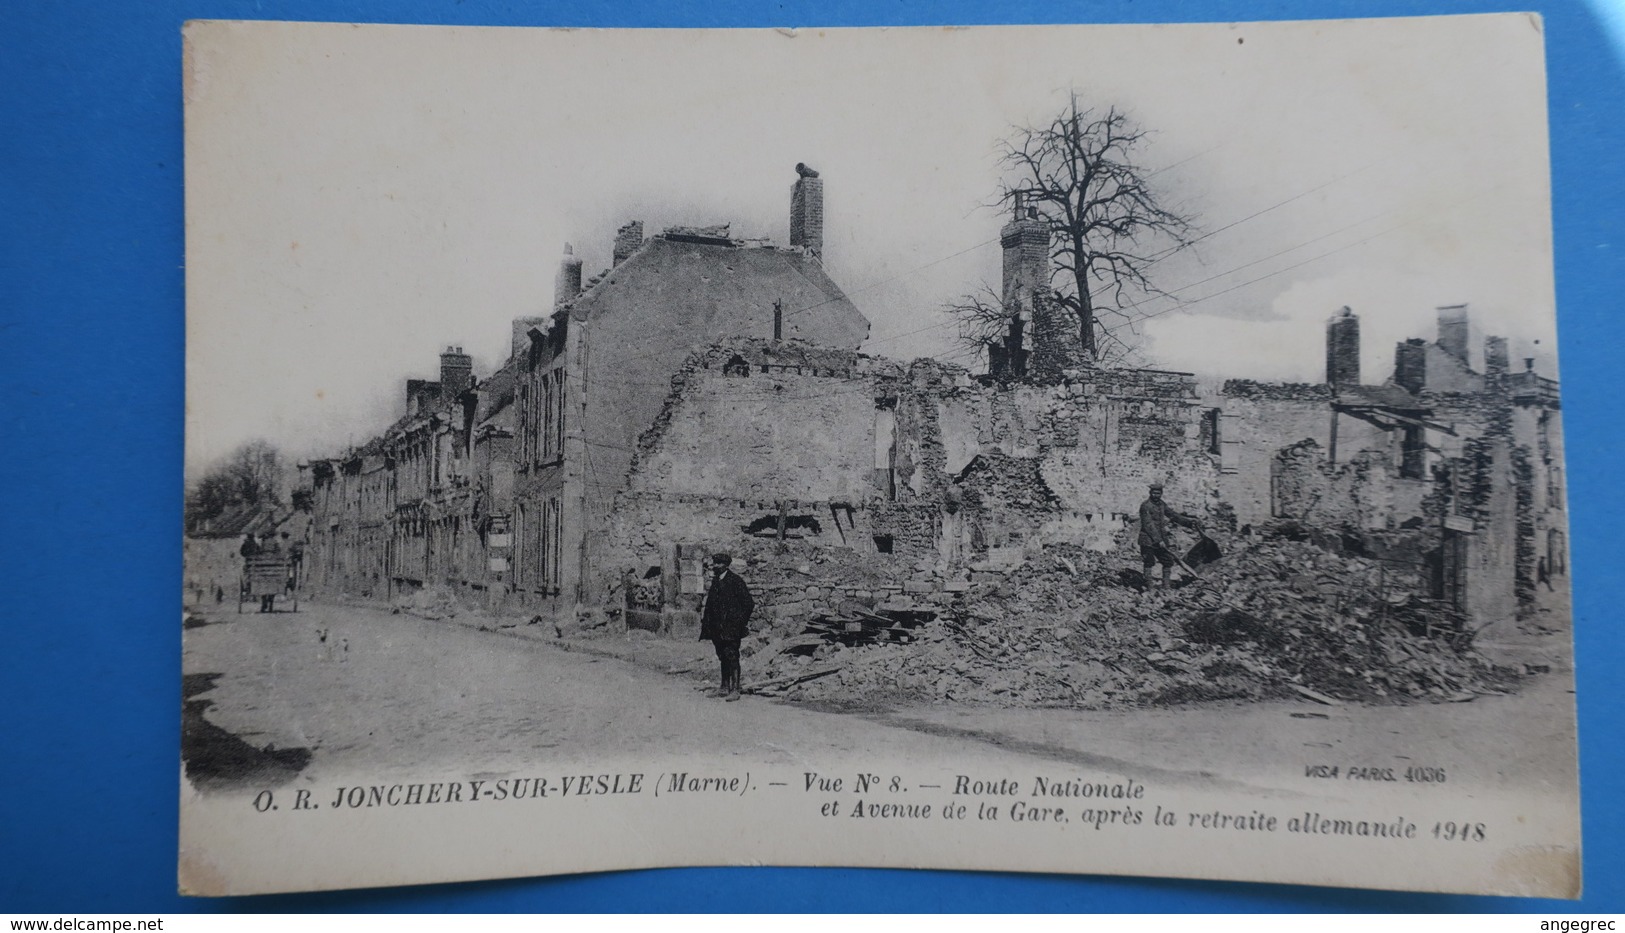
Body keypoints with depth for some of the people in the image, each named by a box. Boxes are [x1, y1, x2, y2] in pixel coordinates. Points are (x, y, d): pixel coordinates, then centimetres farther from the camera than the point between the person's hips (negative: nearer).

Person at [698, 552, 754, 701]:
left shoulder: (735, 581, -9)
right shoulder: (715, 581, 12)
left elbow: (748, 603, -10)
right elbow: (710, 604, 18)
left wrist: (741, 622, -11)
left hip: (731, 626, -7)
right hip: (718, 627, 7)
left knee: (732, 657, -8)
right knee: (723, 657, 13)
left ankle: (735, 690, -6)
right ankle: (724, 687, 21)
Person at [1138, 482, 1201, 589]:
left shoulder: (1162, 504, 10)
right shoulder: (1145, 506, -13)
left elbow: (1174, 515, 14)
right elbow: (1148, 525, -19)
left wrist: (1190, 522, 4)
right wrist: (1158, 540, -23)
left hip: (1161, 539, 8)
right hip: (1148, 540, -8)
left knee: (1168, 561, 8)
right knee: (1148, 563, -2)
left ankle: (1166, 586, 16)